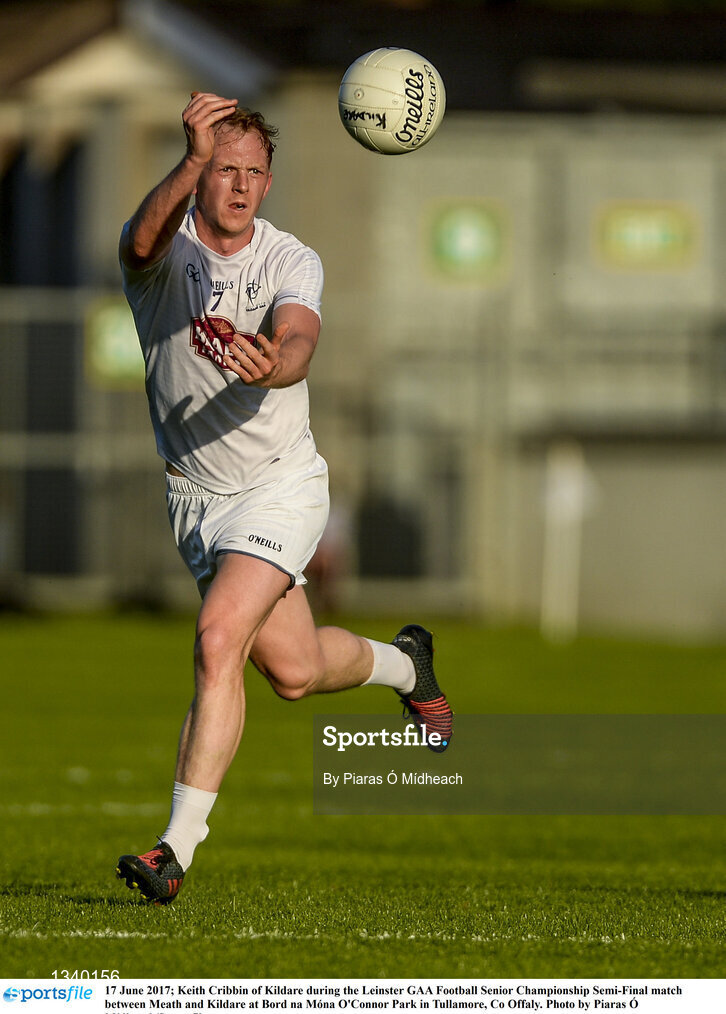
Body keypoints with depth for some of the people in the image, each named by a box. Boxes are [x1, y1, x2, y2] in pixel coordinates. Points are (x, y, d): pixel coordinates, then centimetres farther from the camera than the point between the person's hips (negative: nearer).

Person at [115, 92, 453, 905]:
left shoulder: (292, 262, -10)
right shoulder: (160, 253, -9)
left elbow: (299, 341, -31)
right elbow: (146, 241, -35)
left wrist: (275, 365, -55)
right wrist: (193, 160, -52)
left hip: (279, 483, -3)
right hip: (195, 495, 3)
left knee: (219, 641, -22)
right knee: (293, 670, 9)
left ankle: (180, 844, -17)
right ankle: (403, 663, 43)